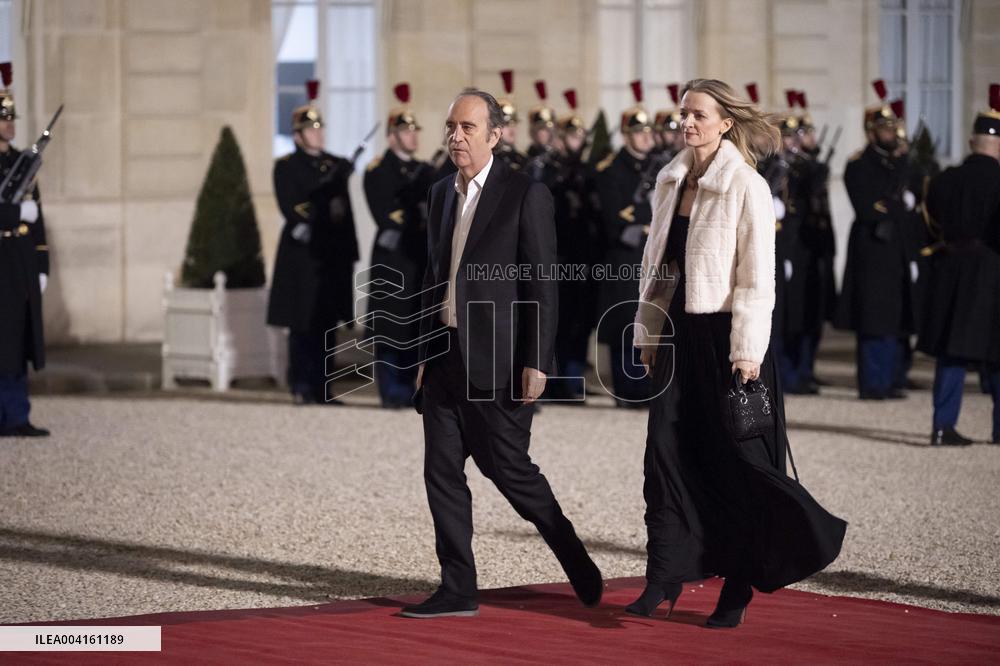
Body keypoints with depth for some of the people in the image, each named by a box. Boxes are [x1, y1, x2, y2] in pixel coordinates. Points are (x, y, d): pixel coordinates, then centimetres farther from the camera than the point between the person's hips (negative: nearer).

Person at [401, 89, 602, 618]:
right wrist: (425, 354, 15)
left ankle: (577, 564, 17)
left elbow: (543, 286, -11)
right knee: (442, 473, 4)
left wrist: (536, 363, -15)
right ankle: (458, 591, 9)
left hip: (497, 360, -7)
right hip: (445, 357, 7)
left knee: (510, 470, -3)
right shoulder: (442, 194, 12)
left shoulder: (525, 194, -8)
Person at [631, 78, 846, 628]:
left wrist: (746, 352, -15)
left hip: (725, 335, -6)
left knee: (733, 462, 2)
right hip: (680, 332, 6)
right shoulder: (670, 182, 9)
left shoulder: (746, 187, -10)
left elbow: (757, 278, -12)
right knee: (667, 453, -2)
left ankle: (737, 591, 12)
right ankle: (663, 580, 1)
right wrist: (648, 332, 12)